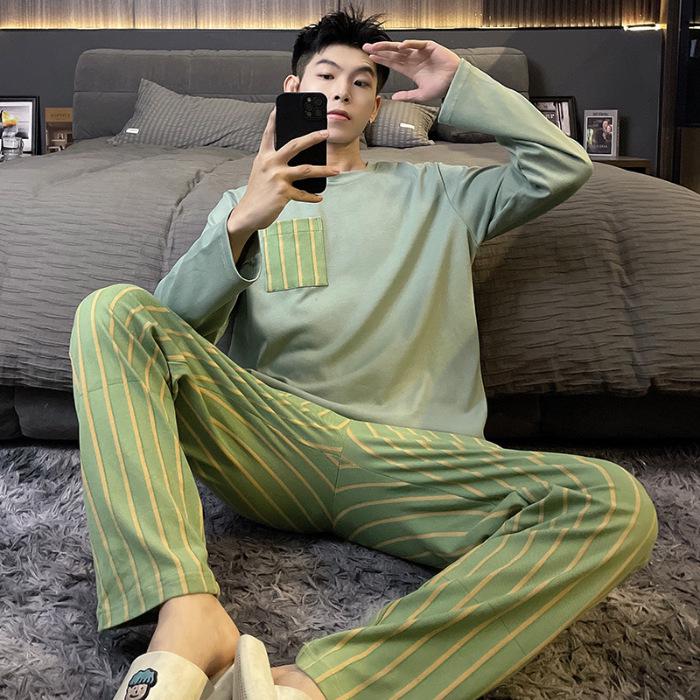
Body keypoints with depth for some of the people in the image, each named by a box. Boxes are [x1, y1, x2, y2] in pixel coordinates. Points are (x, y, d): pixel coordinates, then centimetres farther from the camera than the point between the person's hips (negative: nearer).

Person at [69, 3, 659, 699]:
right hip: (270, 433, 0)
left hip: (410, 461, 0)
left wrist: (461, 86, 18)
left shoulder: (431, 192, 28)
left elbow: (564, 167, 18)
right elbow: (177, 326, 7)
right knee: (113, 310, -23)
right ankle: (189, 616, -38)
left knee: (616, 505, -27)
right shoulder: (246, 200, 24)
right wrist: (244, 223, -11)